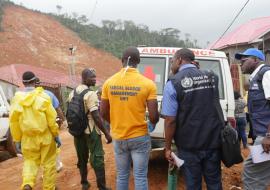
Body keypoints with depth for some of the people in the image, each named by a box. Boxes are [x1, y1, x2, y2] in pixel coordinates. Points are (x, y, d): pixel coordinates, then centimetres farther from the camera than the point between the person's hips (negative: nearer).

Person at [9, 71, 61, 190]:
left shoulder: (17, 99, -3)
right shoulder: (43, 96, -9)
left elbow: (14, 121, -1)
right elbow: (51, 118, -9)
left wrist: (17, 140, 8)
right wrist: (56, 135, 2)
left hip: (28, 138, 2)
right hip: (45, 136, -2)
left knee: (30, 161, 17)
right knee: (49, 162, 12)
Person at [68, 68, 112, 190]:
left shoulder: (72, 93, 7)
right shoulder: (90, 94, -18)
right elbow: (96, 116, -22)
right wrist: (106, 133, -17)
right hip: (91, 131, -7)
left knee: (82, 158, 17)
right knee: (97, 159, 0)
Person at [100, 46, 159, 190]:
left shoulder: (109, 83, -3)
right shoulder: (147, 84, -12)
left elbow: (103, 113, 2)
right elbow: (154, 116, -13)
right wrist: (152, 124, 10)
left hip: (118, 138, 3)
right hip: (139, 137, -3)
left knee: (122, 176, 17)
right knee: (140, 177, 8)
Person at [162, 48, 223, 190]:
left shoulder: (173, 83, -11)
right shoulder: (212, 77, 3)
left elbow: (170, 120, -14)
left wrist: (168, 148, -3)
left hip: (189, 145, -4)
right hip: (213, 142, 4)